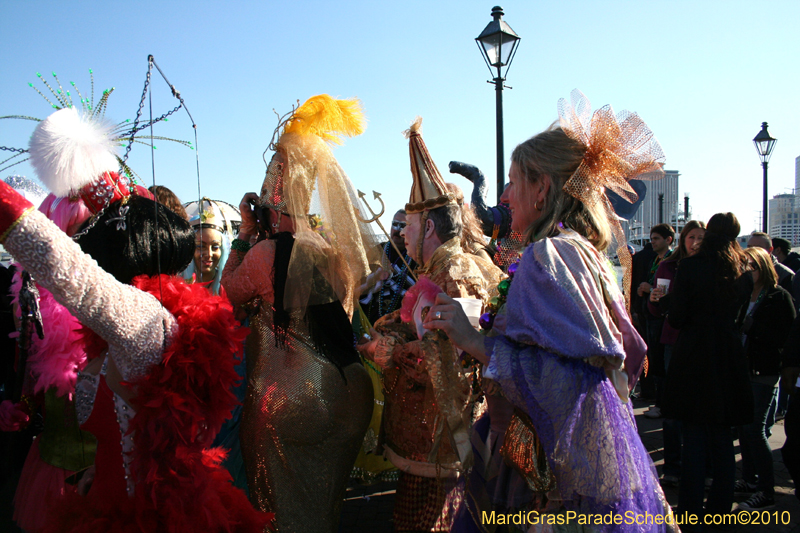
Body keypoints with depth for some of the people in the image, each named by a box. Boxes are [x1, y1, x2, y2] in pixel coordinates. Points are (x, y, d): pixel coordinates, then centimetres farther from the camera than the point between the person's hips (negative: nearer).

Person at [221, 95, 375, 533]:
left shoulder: (268, 253, -19)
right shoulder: (336, 248, -3)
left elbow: (230, 292, -1)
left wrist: (244, 232, 5)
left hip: (288, 395, -6)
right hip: (344, 393, 6)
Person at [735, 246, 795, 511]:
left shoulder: (779, 296, -7)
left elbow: (784, 337, -13)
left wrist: (750, 326, -18)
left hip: (764, 370, -6)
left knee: (755, 427, -5)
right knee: (744, 425, 10)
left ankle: (766, 492, 5)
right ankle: (750, 479, 24)